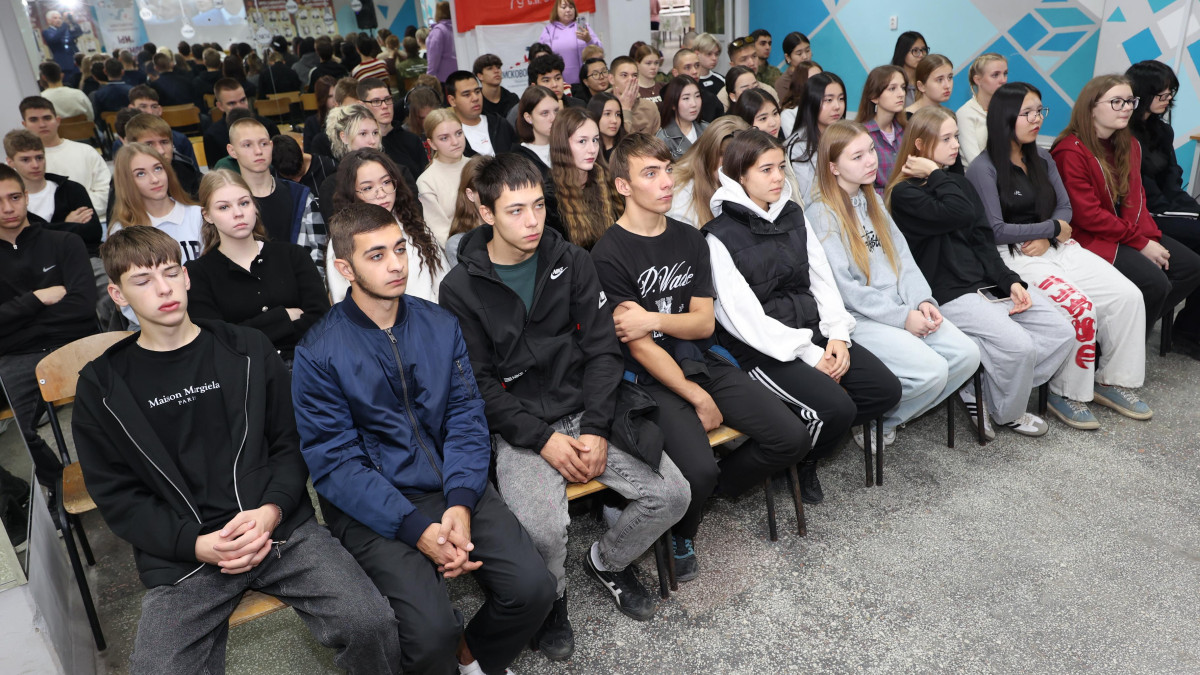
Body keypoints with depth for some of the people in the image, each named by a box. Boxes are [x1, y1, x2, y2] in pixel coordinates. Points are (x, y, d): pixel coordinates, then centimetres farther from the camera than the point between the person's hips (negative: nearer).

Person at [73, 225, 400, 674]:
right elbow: (117, 496, 5)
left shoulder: (248, 349, 10)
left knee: (372, 624, -18)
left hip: (281, 530, 1)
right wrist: (199, 545, -10)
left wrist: (271, 511, -10)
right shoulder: (102, 385, 7)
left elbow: (290, 444, 9)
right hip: (181, 555, 0)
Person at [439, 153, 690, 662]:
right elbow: (479, 384, -6)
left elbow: (602, 349, 1)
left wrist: (596, 429, -10)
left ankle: (607, 561, 20)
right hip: (520, 429, -3)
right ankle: (549, 599, 9)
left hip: (586, 413, 4)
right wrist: (544, 439, -16)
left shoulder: (571, 262, 4)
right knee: (543, 530, -28)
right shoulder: (462, 289, -4)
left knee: (671, 493, -11)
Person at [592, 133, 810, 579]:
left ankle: (712, 487, 17)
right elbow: (639, 346, -12)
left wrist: (653, 318, -16)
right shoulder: (608, 254, -9)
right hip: (652, 379, -6)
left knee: (792, 438, -8)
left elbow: (704, 324, 4)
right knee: (697, 471, -28)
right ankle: (681, 534, 8)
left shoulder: (690, 240, 10)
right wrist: (698, 399, -12)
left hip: (704, 363, 6)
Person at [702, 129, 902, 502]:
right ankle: (800, 461, 7)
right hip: (762, 349, -7)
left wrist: (838, 335, -5)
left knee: (886, 389, -5)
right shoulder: (720, 236, -11)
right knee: (837, 408, -24)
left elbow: (822, 278, 10)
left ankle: (808, 436, 13)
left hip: (814, 331, 7)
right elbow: (743, 316, -16)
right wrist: (809, 354, -16)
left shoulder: (792, 215, 11)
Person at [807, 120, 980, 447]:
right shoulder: (822, 214, -9)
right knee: (932, 371, -23)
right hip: (858, 319, -8)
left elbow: (902, 255, 13)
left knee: (967, 355, -8)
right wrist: (902, 317, -14)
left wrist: (922, 301, -4)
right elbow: (843, 286, -15)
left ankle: (888, 415, 7)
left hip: (903, 307, 8)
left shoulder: (873, 199, 17)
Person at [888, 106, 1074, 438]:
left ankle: (981, 390, 1)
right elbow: (961, 213, -23)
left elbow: (983, 239, 14)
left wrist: (1010, 281, 1)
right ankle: (1006, 413, 3)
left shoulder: (957, 182, 20)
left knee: (1062, 333, -5)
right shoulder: (904, 194, -6)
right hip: (950, 294, -8)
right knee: (1019, 345, -25)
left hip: (989, 283, 9)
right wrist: (935, 174, -9)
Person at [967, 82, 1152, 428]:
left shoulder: (1042, 159, 16)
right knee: (1080, 308, -27)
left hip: (1056, 247, 7)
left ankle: (1112, 381, 7)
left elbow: (1064, 207, 12)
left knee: (1129, 296, -9)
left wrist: (1045, 238, -10)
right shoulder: (983, 169, -8)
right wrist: (1053, 227, -7)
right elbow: (995, 230, -13)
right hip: (1014, 257, -7)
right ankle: (1066, 395, -8)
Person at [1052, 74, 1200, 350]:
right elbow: (1088, 215, -20)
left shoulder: (1129, 145, 11)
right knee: (1155, 282, -22)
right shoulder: (1071, 152, -17)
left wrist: (1148, 234, -6)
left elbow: (1136, 197, 13)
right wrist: (1140, 243, -16)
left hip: (1131, 231, 9)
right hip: (1091, 238, -9)